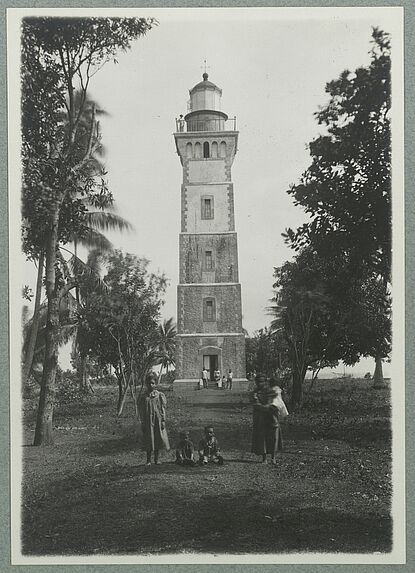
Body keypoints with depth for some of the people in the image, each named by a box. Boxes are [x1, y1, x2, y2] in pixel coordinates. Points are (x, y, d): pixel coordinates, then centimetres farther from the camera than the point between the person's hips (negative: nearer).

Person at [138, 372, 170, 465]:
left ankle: (156, 459, 16)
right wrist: (143, 423, -1)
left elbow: (163, 409, 1)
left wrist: (163, 421, -5)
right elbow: (141, 411, 4)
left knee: (158, 440, 5)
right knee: (148, 441, 2)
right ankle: (148, 460, 10)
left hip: (158, 421, 0)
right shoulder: (143, 397, 2)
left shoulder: (160, 396, 1)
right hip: (148, 421, 0)